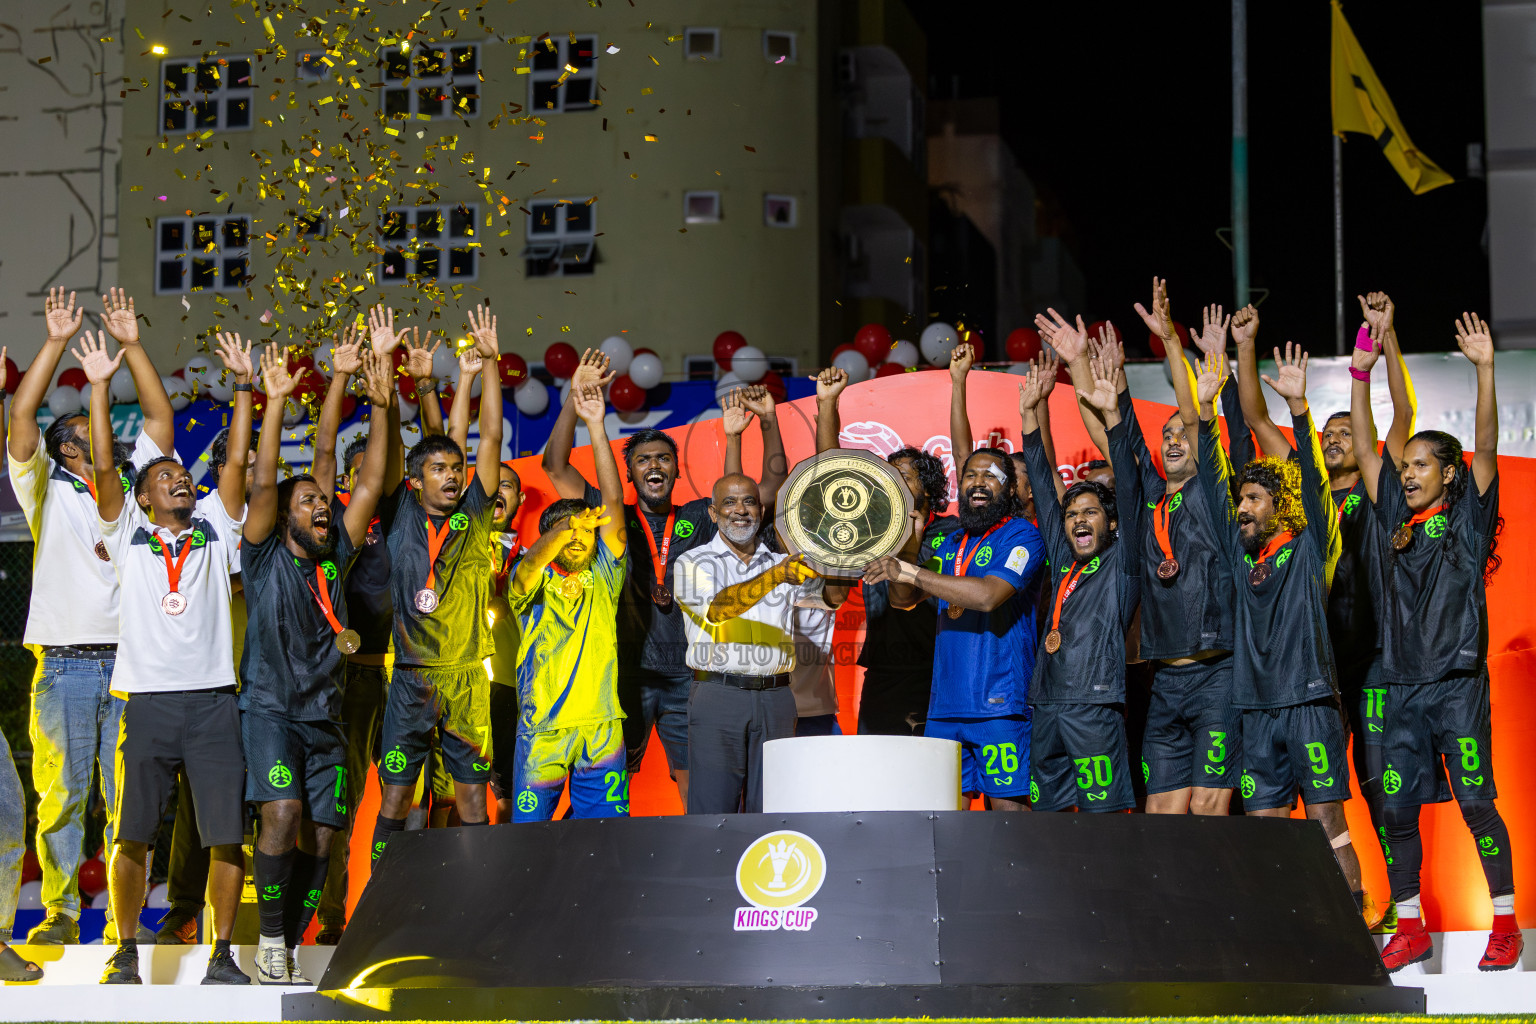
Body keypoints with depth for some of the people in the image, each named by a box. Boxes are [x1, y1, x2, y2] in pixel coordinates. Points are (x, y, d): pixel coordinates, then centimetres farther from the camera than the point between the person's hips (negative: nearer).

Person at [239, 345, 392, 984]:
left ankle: (285, 952, 10)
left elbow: (369, 487, 7)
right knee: (282, 814, -24)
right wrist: (276, 401, -16)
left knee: (321, 837, -1)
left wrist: (380, 407, 0)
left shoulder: (334, 560, 12)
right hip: (271, 709, -5)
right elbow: (263, 481, -10)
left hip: (325, 717, 5)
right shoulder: (265, 558, 2)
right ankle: (270, 944, -12)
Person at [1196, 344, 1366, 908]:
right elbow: (1212, 481, 13)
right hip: (1258, 707, 5)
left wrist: (1298, 405, -21)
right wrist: (1205, 406, 6)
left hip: (1310, 701, -5)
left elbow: (1311, 478, -10)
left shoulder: (1309, 546, 2)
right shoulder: (1241, 549, 14)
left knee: (1327, 822, -5)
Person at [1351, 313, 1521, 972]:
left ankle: (1505, 924, 3)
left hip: (1457, 683, -4)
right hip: (1402, 686, 4)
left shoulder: (1467, 520, 3)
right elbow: (1364, 449, 11)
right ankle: (1410, 927, 10)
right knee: (1396, 809, 1)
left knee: (1476, 803, -6)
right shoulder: (1397, 521, 13)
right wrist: (1361, 373, 4)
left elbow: (1486, 448, -8)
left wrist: (1485, 370, -17)